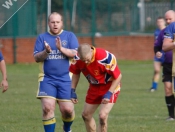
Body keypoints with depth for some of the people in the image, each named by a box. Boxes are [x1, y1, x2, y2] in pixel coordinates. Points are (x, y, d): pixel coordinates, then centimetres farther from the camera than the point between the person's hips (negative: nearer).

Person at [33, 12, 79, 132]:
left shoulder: (70, 36, 6)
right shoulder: (42, 37, 8)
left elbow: (75, 53, -7)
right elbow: (36, 57, 1)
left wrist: (61, 48, -23)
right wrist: (46, 52, -18)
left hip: (65, 79, 0)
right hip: (47, 79, 1)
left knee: (67, 109, -1)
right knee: (47, 108, -13)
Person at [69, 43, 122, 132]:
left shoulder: (105, 58, -34)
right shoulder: (78, 58, -18)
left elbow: (118, 76, -24)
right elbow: (76, 73, 4)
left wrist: (109, 94, -26)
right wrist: (72, 91, 0)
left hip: (109, 87, -6)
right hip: (94, 87, 6)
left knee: (102, 116, -20)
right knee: (86, 115, 11)